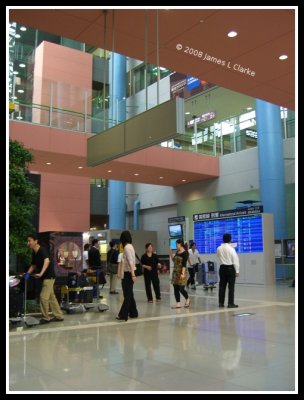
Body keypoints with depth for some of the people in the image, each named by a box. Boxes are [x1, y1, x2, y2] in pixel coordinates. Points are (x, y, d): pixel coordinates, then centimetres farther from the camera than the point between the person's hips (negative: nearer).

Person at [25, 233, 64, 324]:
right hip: (45, 277, 9)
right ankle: (59, 316, 20)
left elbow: (47, 261, -35)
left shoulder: (42, 250, -18)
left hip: (49, 276, -9)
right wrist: (27, 274, 10)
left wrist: (40, 273, -46)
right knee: (51, 297, 12)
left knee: (43, 297, -8)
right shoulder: (34, 253, 10)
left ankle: (45, 318, 4)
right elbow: (33, 265, 23)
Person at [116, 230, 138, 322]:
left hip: (128, 274, -9)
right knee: (129, 294, 14)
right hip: (128, 273, 9)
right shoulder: (130, 246, 13)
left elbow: (131, 262, -21)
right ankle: (133, 313, 22)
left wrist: (133, 274, -24)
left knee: (127, 295, -8)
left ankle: (123, 315, -7)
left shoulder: (127, 247, -14)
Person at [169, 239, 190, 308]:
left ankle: (187, 299, 20)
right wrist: (171, 254, 11)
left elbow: (184, 264, -17)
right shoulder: (177, 252, 12)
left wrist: (183, 273, -23)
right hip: (175, 272, 8)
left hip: (181, 272, -8)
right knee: (176, 288, 5)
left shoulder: (185, 253, -11)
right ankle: (178, 303, 11)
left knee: (181, 288, -6)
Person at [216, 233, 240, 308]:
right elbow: (235, 260, -12)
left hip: (222, 268, 5)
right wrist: (237, 271, -7)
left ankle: (221, 303, 12)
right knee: (231, 286, -1)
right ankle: (230, 303, 0)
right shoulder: (231, 248, -13)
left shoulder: (219, 248, 1)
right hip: (230, 268, -5)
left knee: (222, 286, 9)